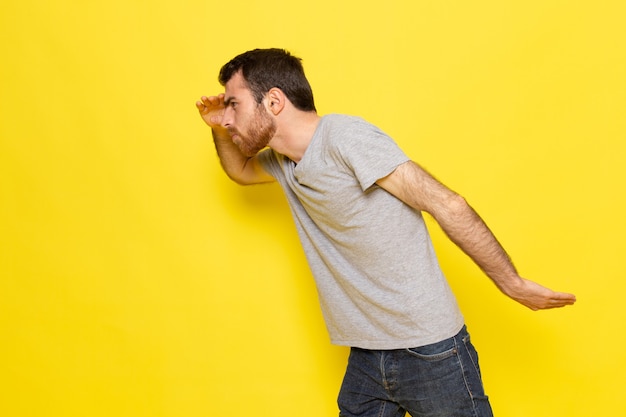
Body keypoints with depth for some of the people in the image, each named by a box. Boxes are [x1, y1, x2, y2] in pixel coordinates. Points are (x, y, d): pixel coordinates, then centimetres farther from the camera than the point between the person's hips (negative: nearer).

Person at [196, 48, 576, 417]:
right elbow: (241, 170, 31)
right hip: (366, 358, 7)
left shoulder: (345, 137, -17)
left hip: (429, 351, -7)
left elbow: (446, 205, -17)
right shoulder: (282, 160, 8)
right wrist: (219, 129, 9)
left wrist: (513, 285, -13)